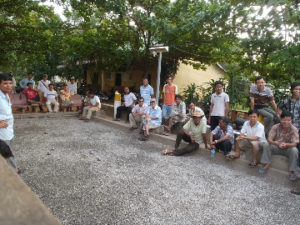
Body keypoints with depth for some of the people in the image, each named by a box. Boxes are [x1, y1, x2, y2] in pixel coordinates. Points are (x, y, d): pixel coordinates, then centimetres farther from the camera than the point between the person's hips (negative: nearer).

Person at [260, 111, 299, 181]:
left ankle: (291, 171, -21)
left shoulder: (294, 129, -16)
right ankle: (267, 164, -11)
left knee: (294, 150, -31)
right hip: (276, 147, 1)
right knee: (266, 146, -23)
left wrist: (286, 144, -45)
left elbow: (294, 144, -22)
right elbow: (269, 139, -18)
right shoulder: (275, 127, -13)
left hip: (288, 149, -1)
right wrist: (275, 143, -43)